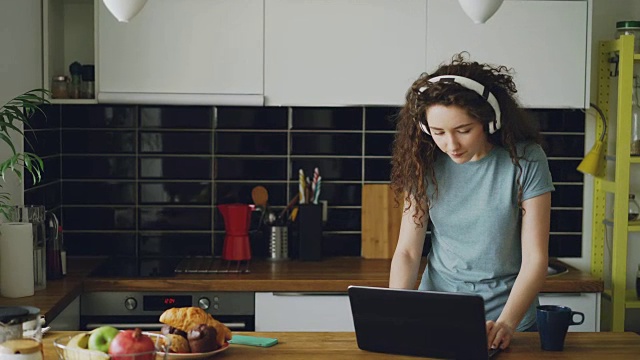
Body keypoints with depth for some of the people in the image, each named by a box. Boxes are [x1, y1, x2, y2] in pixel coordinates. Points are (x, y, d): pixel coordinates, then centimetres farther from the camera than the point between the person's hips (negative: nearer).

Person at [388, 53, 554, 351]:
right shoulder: (426, 163, -1)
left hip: (507, 310, -2)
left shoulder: (525, 160, -8)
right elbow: (407, 252, 0)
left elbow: (535, 258, -9)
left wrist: (505, 323, -22)